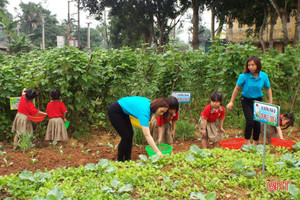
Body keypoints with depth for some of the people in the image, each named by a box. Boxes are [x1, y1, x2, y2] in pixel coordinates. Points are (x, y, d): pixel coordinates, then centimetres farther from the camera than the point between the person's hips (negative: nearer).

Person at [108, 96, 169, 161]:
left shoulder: (149, 103, -8)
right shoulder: (144, 111, -33)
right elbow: (147, 135, -38)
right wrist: (158, 152, -41)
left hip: (123, 111, 9)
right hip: (114, 111, -9)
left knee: (130, 134, 6)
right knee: (126, 137, -7)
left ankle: (127, 159, 13)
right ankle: (119, 161, 9)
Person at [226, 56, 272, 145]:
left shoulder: (264, 76, -8)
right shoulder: (244, 76, -16)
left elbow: (268, 89, 7)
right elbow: (237, 89, -5)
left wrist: (270, 102, 5)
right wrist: (231, 102, -1)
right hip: (246, 101, -2)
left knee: (257, 122, 2)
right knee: (250, 121, -16)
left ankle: (255, 142, 24)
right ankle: (247, 142, 3)